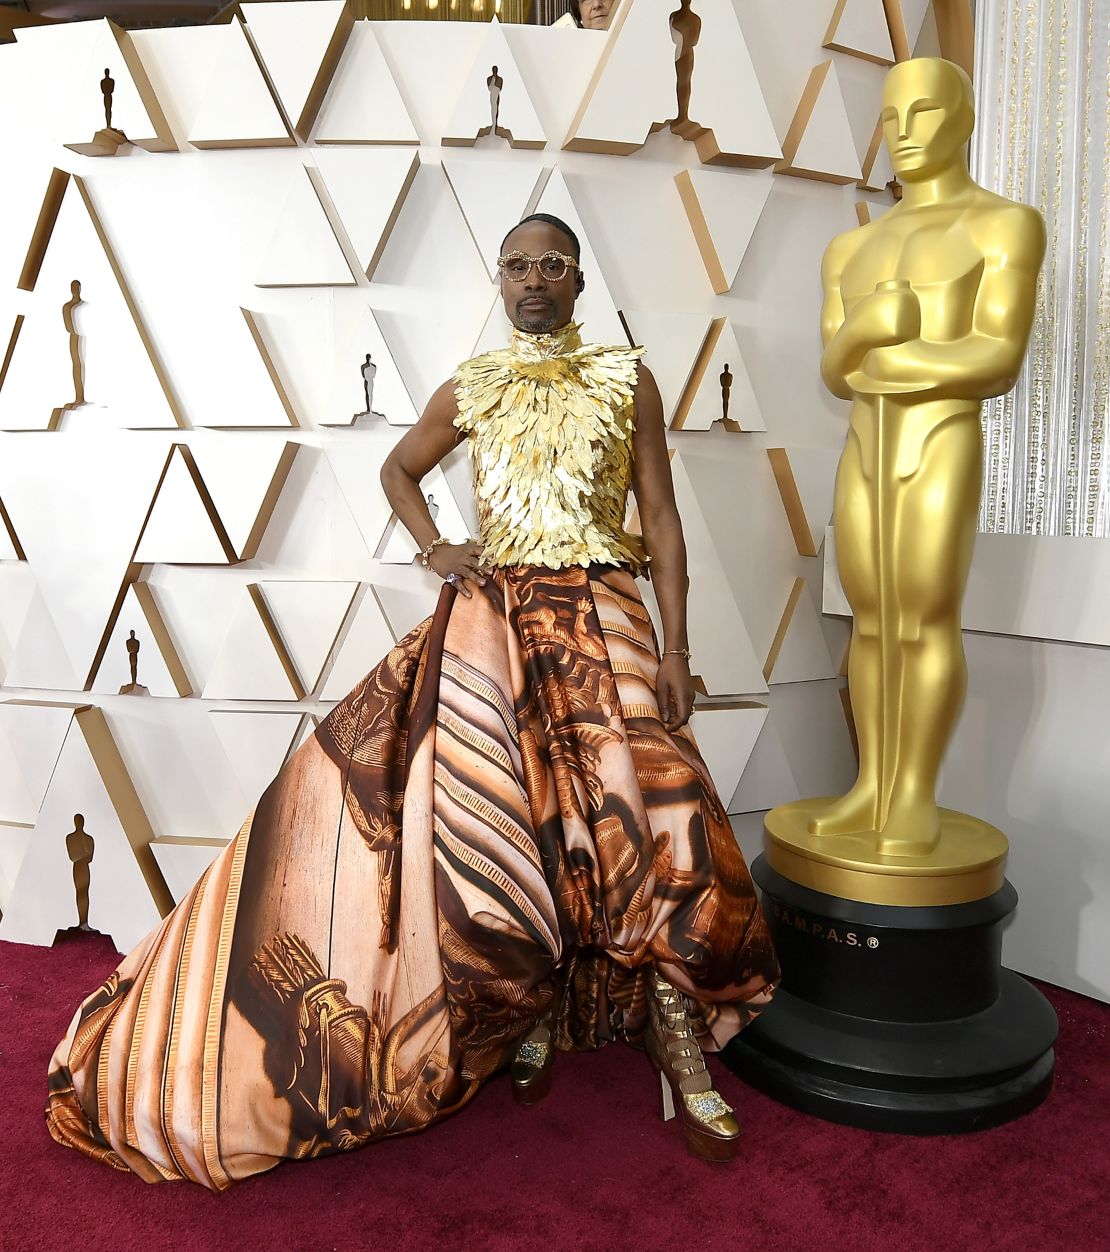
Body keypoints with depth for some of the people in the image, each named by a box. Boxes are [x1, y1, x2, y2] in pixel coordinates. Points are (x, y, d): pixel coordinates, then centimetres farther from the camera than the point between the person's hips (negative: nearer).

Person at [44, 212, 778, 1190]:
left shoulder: (628, 381, 5)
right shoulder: (470, 390, 10)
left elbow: (662, 520, 2)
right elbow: (398, 469, 26)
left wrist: (674, 651, -6)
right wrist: (432, 548, 7)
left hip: (603, 620, -1)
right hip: (493, 618, 2)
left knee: (649, 819, -11)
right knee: (512, 823, 1)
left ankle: (686, 1062, 2)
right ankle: (534, 1019, 22)